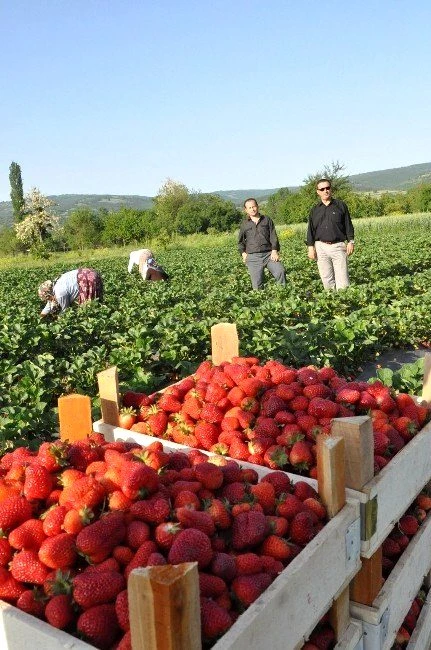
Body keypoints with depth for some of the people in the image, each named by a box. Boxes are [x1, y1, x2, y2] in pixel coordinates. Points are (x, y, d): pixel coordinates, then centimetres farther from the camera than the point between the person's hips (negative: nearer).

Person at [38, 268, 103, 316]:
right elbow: (51, 302, 27)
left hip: (90, 282, -10)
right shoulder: (54, 285, 12)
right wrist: (42, 315, 35)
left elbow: (65, 310, -1)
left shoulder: (60, 293, -16)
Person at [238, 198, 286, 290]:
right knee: (257, 285, -8)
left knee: (281, 271, -21)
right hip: (253, 257, 1)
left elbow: (273, 236, 7)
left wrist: (274, 250, -7)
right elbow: (240, 241, 22)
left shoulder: (267, 220, 13)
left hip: (268, 254, 0)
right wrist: (243, 253, 7)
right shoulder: (244, 224, 15)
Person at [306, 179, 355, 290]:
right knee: (326, 278, 3)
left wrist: (351, 241, -1)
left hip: (338, 246, -2)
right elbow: (310, 230, 11)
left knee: (342, 278, -7)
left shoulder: (341, 205, 8)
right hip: (321, 247, 2)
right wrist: (310, 247, 2)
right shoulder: (315, 210, 12)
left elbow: (348, 225, 7)